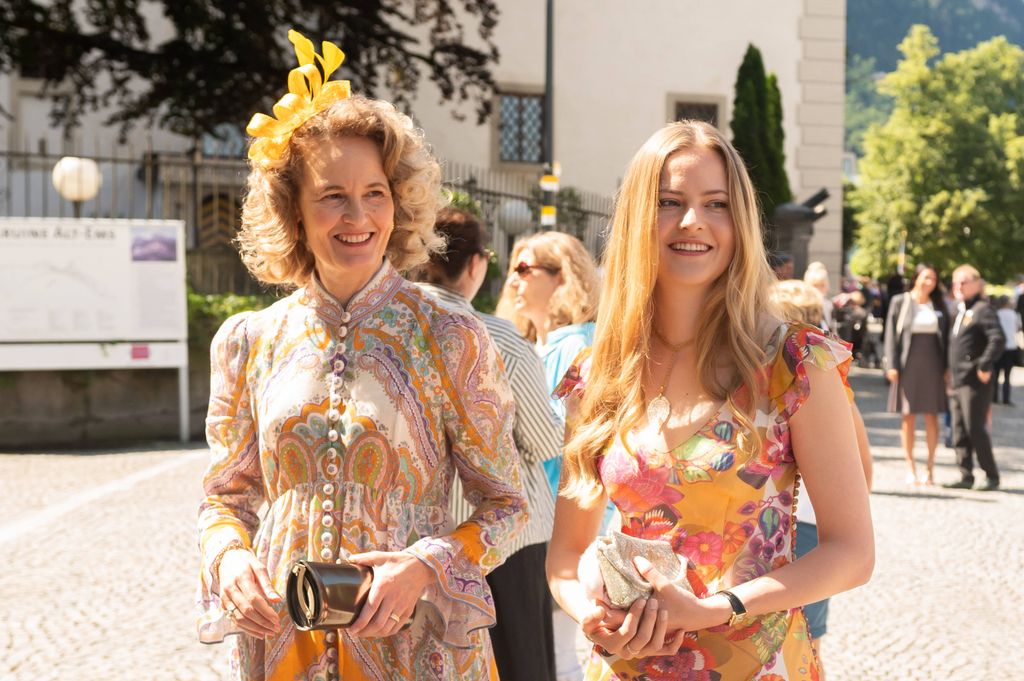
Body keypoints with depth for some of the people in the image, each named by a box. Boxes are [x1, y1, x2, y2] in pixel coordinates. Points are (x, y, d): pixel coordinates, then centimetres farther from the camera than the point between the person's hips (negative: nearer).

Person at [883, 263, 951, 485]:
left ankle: (930, 467, 9)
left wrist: (947, 367, 4)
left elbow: (946, 337, 11)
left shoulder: (939, 305, 10)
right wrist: (891, 365, -8)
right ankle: (910, 467, 7)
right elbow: (891, 334, 0)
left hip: (932, 366, 2)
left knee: (931, 417, 2)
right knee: (908, 417, 1)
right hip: (908, 365, -2)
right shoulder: (900, 302, 3)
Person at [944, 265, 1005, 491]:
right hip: (957, 381, 9)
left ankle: (992, 476, 3)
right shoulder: (960, 311, 18)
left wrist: (984, 366, -21)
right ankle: (966, 476, 13)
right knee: (959, 432, 8)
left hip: (975, 382, -9)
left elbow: (997, 339, -21)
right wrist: (950, 370, 16)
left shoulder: (983, 310, -10)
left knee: (975, 429, -6)